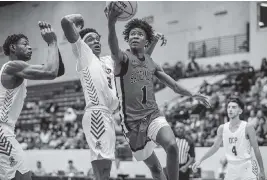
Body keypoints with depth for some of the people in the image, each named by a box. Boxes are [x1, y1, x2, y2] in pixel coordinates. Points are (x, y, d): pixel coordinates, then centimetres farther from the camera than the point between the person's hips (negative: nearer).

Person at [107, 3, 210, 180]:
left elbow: (172, 83, 24)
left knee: (172, 146, -26)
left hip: (153, 115, 3)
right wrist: (111, 23, -50)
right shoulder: (123, 58, -7)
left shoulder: (151, 62, 11)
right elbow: (114, 47, -31)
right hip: (133, 121, -3)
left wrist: (192, 94, 29)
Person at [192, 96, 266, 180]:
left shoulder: (248, 127, -7)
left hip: (247, 168, -4)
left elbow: (256, 149, -3)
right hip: (231, 169, 4)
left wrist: (262, 171, -2)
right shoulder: (222, 128, 5)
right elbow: (215, 147, 16)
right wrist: (200, 160, 12)